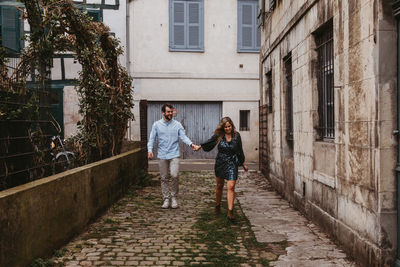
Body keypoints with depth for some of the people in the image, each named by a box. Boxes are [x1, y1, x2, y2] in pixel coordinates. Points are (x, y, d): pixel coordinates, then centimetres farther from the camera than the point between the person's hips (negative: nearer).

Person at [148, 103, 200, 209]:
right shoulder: (157, 125, 4)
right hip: (162, 156, 1)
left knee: (174, 175, -14)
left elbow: (183, 137, -5)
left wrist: (191, 144, -23)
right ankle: (166, 199, 18)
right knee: (164, 178, 6)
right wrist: (150, 150, -13)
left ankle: (174, 197, 5)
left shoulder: (177, 125, 3)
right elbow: (152, 138, 3)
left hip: (174, 155, -1)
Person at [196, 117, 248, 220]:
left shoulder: (236, 135, -3)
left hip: (232, 163, -1)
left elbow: (240, 151, 7)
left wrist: (243, 164, 13)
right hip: (220, 163, 1)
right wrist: (199, 147, 19)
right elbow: (209, 142, 13)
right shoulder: (219, 135, -5)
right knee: (219, 186, 13)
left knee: (231, 187, -11)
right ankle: (217, 206, 33)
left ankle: (230, 211, -12)